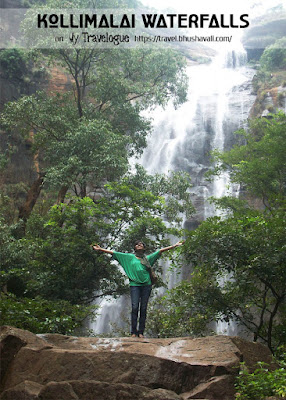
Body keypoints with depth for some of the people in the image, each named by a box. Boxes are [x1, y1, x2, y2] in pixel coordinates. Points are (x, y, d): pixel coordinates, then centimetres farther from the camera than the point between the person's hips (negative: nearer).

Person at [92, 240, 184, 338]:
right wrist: (100, 249, 6)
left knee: (143, 309, -1)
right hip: (135, 285, -1)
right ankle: (133, 332, -6)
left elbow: (161, 251, 15)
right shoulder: (130, 257, 14)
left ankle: (141, 332, 3)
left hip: (146, 285, 1)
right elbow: (114, 253, 11)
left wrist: (175, 245, 13)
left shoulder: (148, 258, 17)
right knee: (134, 307, -10)